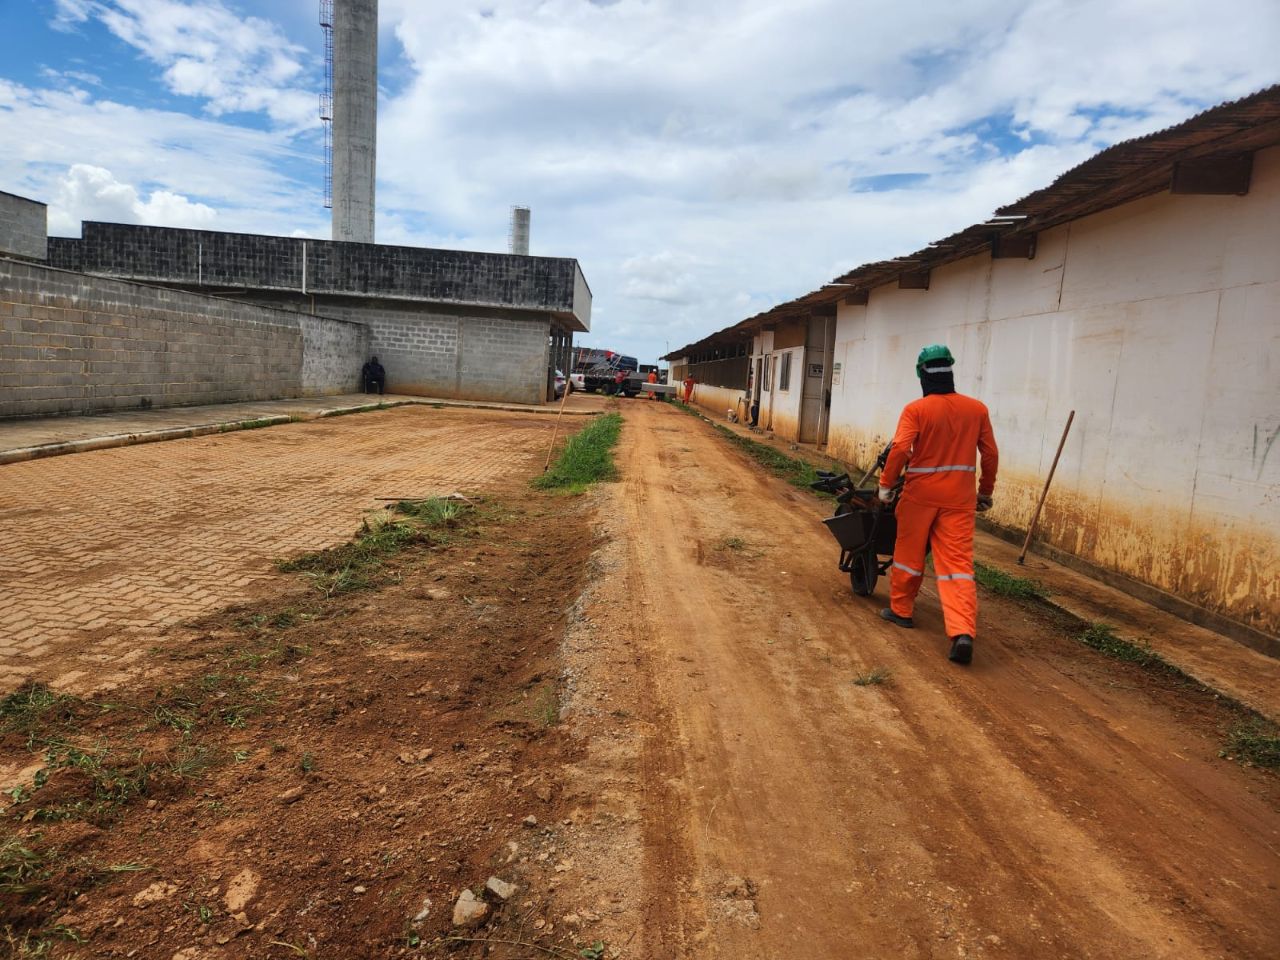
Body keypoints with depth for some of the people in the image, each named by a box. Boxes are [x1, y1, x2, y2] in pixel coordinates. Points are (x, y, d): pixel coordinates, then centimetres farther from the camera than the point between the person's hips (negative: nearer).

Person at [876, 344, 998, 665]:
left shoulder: (916, 409, -9)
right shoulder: (977, 409, 3)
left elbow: (900, 449, -18)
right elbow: (990, 454, 6)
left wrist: (886, 484, -6)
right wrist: (986, 492, 18)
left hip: (921, 493, -2)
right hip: (960, 496, 3)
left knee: (909, 553, 15)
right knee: (958, 562, -1)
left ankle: (900, 610, 30)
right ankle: (963, 632, -13)